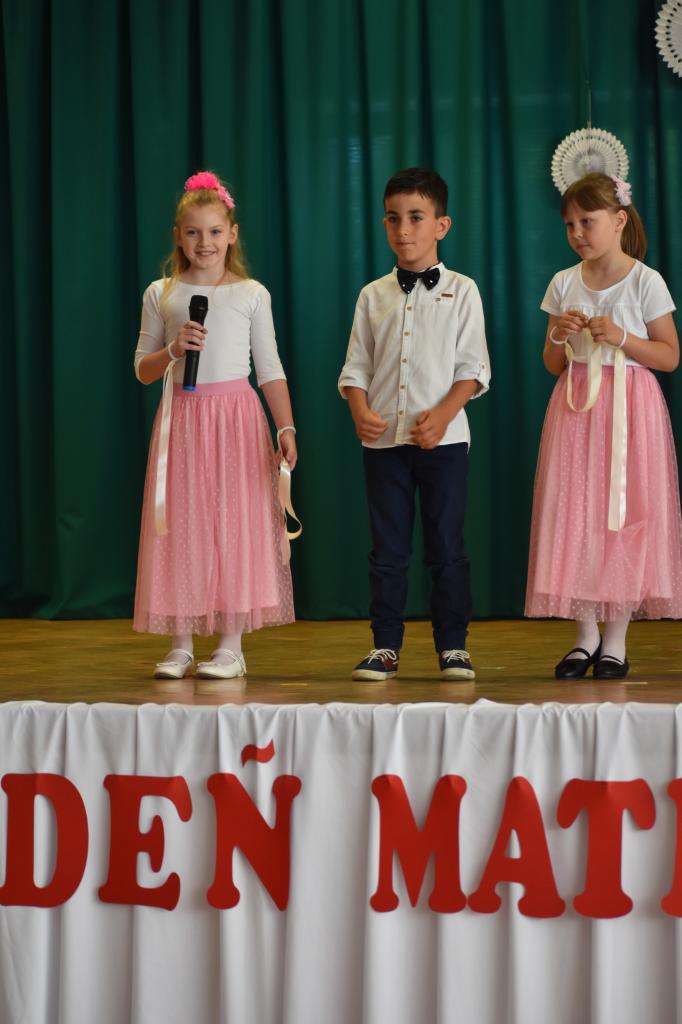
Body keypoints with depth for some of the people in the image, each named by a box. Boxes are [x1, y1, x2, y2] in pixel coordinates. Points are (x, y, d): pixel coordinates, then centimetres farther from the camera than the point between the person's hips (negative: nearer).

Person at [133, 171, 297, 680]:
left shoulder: (251, 294, 3)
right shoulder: (161, 294, 6)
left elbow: (270, 369, 4)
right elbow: (143, 370, 10)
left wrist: (287, 429, -4)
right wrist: (173, 351, -10)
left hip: (236, 416, -1)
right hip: (181, 418, 1)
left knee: (236, 522, -2)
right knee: (181, 524, 2)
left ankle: (231, 646, 4)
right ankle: (181, 644, 9)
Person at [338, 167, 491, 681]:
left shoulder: (460, 291, 3)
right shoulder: (374, 295, 10)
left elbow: (473, 367, -2)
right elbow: (356, 367, 8)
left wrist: (443, 414, -17)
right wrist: (361, 411, -11)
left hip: (442, 439, -2)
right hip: (383, 440, 2)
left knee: (446, 546, 1)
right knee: (388, 548, 6)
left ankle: (453, 646, 10)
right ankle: (385, 645, 13)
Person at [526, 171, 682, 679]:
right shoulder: (564, 284, 7)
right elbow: (553, 366, 13)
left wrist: (620, 337, -16)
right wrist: (559, 336, -7)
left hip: (629, 408, -4)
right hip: (576, 408, 4)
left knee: (626, 516, -3)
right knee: (574, 515, 0)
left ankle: (616, 639, 5)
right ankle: (585, 634, 8)